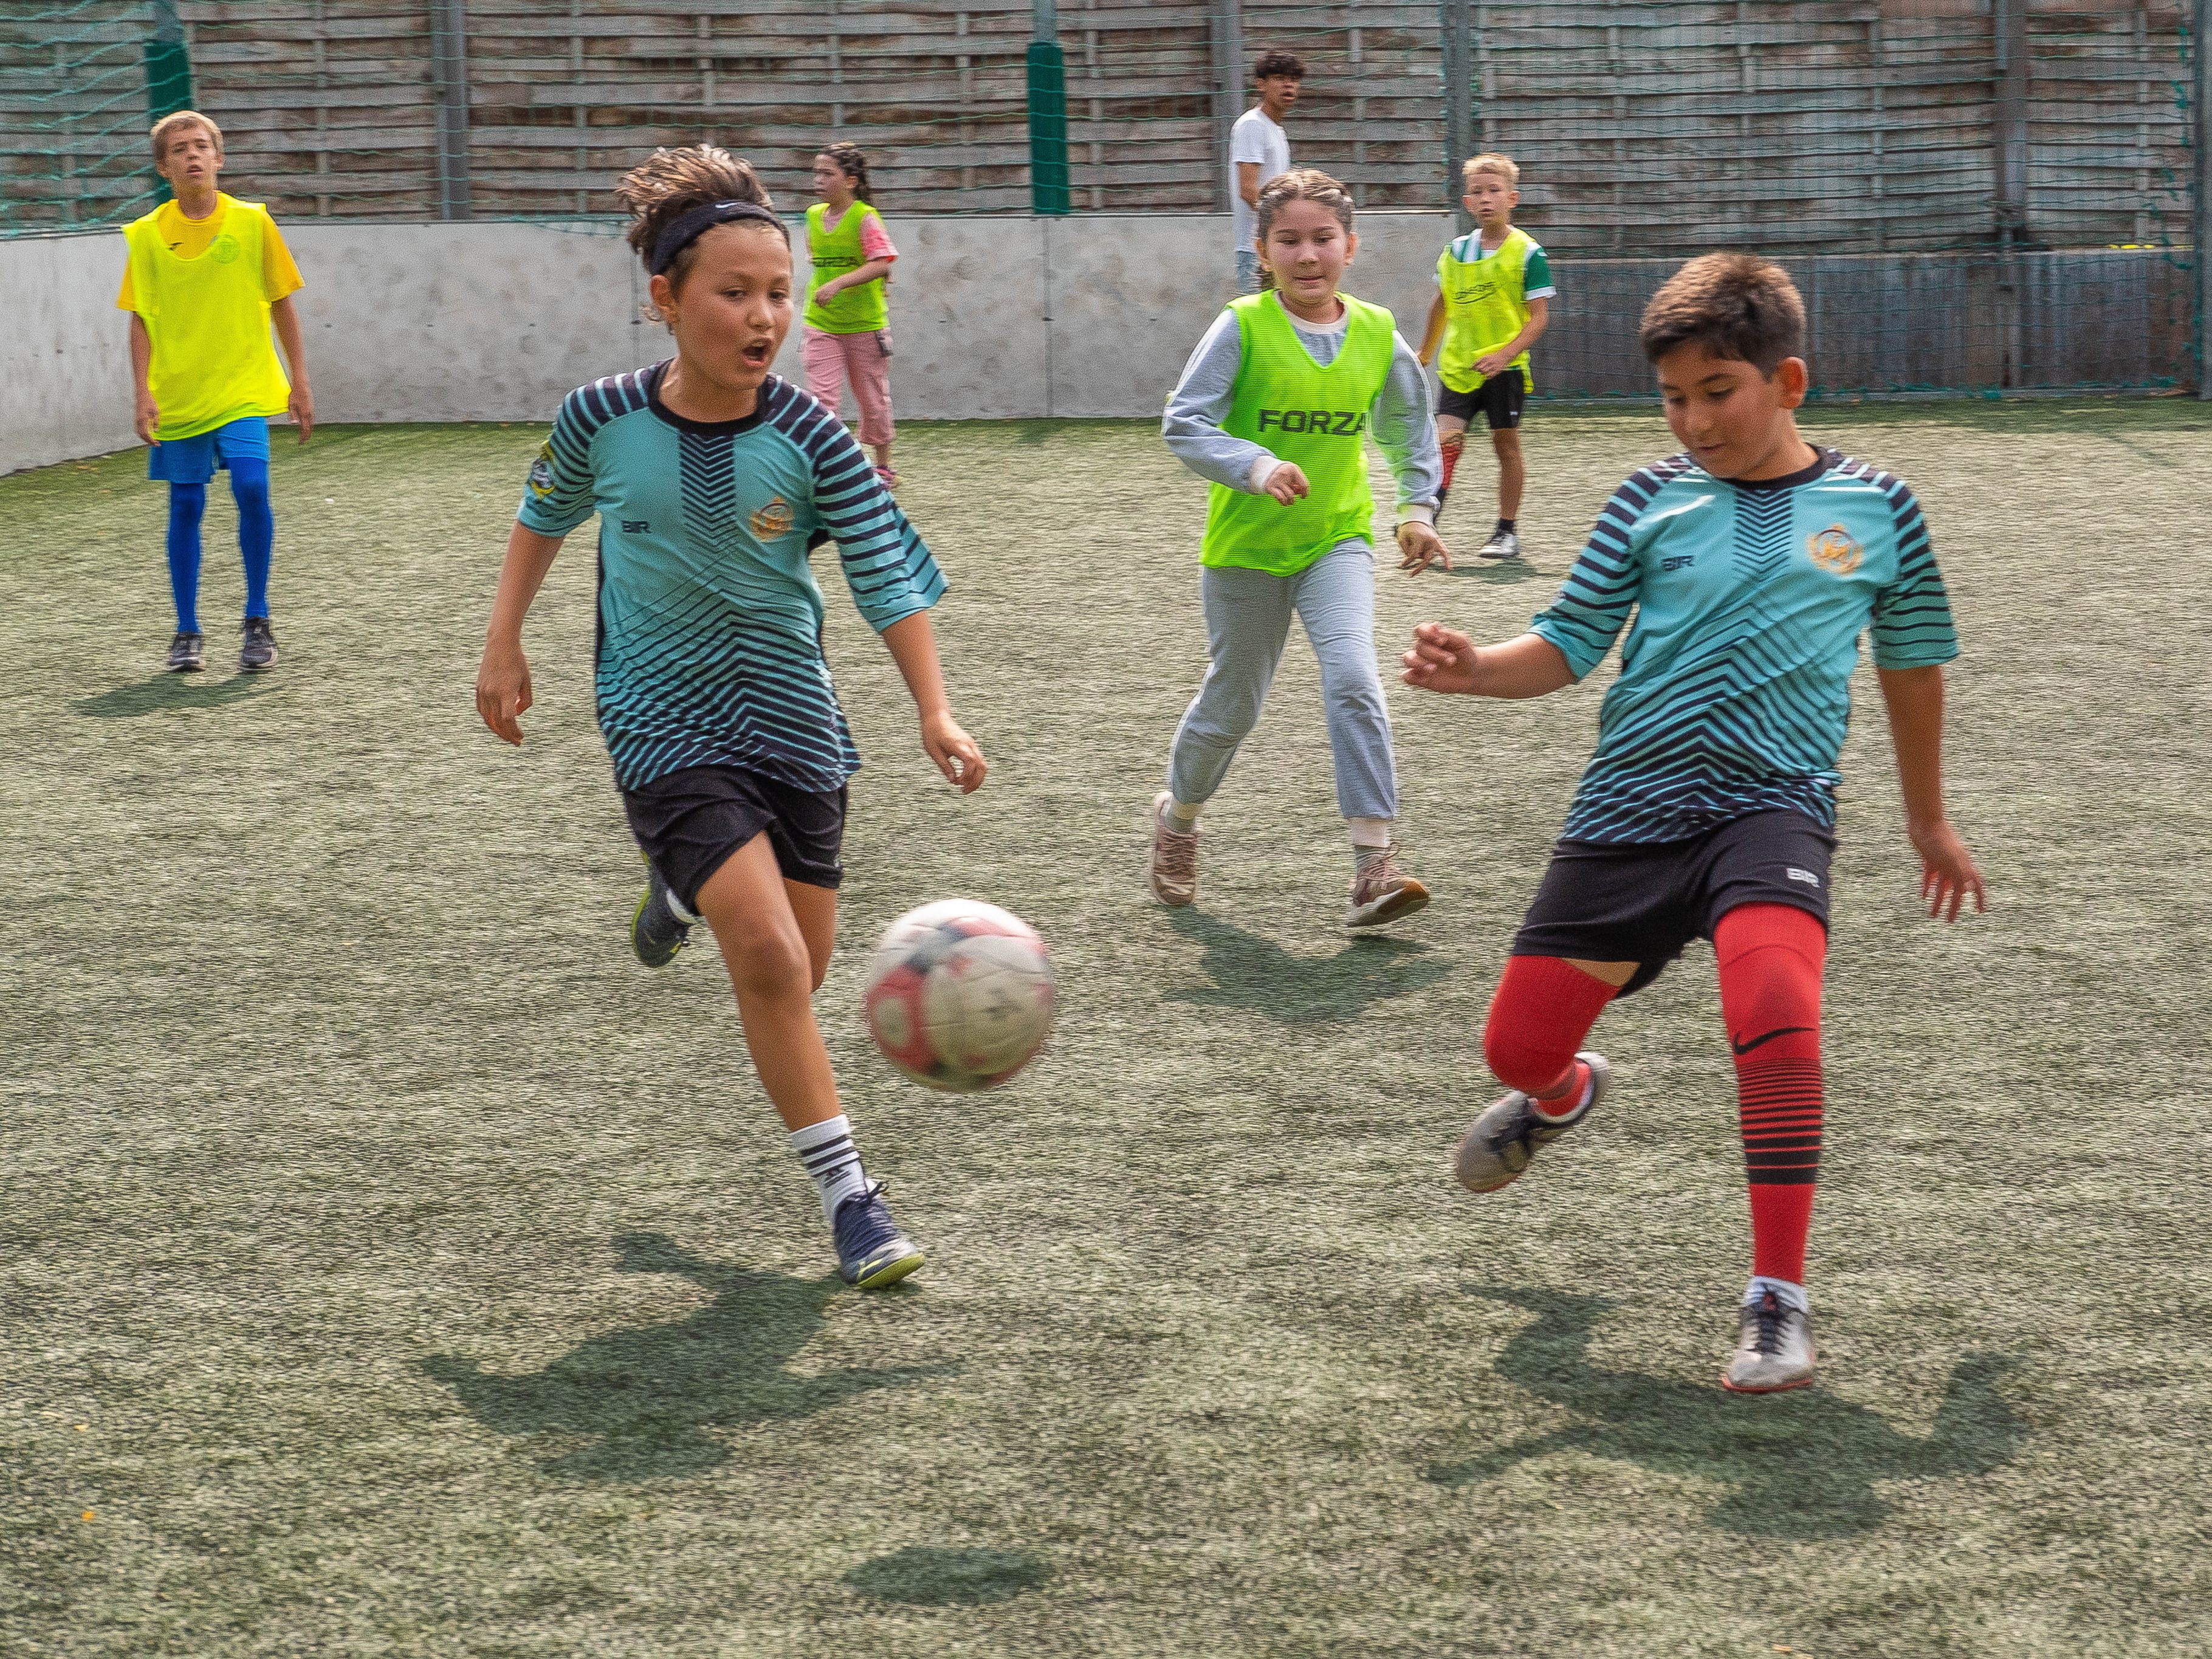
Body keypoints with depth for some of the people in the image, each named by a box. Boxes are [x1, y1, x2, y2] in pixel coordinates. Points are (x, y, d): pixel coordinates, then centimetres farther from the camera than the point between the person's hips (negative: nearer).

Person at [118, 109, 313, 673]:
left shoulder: (251, 222, 0)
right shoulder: (146, 235, 1)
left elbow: (282, 305, 6)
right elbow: (141, 320, 5)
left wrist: (299, 382, 4)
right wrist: (143, 392, -5)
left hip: (244, 389, -1)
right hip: (177, 394, 1)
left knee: (251, 486, -17)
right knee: (186, 505, 3)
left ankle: (257, 621, -2)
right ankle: (187, 633, 15)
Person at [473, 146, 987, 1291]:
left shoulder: (805, 437, -11)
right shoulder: (604, 420, -10)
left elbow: (888, 572, -10)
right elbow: (545, 515, 11)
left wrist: (935, 714, -20)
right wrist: (504, 646, 13)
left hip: (792, 722, 3)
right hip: (666, 725, -2)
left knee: (796, 972, 11)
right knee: (768, 954, -17)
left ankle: (684, 891, 44)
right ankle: (846, 1196, -8)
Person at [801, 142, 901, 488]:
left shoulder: (865, 217, -14)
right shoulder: (814, 215, 4)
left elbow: (882, 264, -26)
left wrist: (838, 284, -35)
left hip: (865, 325, -4)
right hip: (821, 326, 4)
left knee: (872, 398, 11)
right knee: (821, 397, -9)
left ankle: (883, 466, 28)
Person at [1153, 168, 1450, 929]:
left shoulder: (1377, 335, -3)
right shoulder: (1242, 327, -13)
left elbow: (1410, 431, 13)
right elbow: (1183, 424, -16)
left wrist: (1417, 509, 3)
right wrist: (1256, 467, -30)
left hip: (1338, 536, 1)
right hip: (1246, 545, -1)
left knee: (1354, 682, -20)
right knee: (1233, 705, 13)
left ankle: (1374, 864, -20)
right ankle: (1177, 816, 42)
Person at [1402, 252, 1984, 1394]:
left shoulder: (1872, 508, 3)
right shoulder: (1653, 501, 4)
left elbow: (1911, 663, 16)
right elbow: (1568, 646, 2)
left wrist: (1929, 819, 25)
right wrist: (1475, 669, -19)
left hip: (1773, 807, -2)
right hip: (1630, 807, 3)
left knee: (1774, 1004, -32)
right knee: (1519, 1046, 4)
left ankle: (1779, 1300, -21)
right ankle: (1565, 1092, 46)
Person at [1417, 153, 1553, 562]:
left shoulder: (1526, 253, -7)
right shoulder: (1454, 252, 6)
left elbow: (1539, 315, -10)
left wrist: (1505, 354, -22)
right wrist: (1424, 355, 27)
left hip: (1504, 367, -3)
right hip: (1458, 365, 3)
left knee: (1506, 443, 5)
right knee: (1446, 439, -9)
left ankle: (1508, 531, 15)